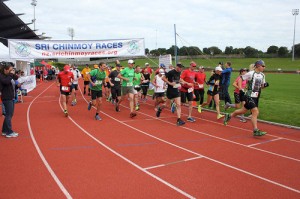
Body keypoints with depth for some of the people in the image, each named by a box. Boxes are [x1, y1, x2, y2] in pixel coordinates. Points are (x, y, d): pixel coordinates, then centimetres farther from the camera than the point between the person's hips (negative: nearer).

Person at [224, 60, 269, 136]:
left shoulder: (262, 75, 9)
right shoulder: (251, 73, -12)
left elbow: (261, 86, 18)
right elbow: (240, 79, -8)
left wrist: (265, 85, -5)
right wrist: (240, 90, -15)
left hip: (255, 97, 8)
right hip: (249, 96, -8)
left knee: (243, 110, 17)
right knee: (255, 112, -14)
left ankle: (229, 116, 38)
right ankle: (255, 131, -8)